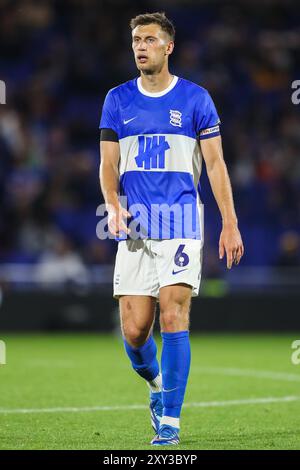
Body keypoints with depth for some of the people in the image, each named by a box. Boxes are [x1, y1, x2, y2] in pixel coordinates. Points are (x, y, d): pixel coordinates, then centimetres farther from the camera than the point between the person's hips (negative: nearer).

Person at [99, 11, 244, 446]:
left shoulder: (195, 99, 3)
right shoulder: (117, 100, 10)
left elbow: (215, 164, 4)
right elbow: (109, 165, 11)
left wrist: (230, 224, -3)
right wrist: (113, 206, -9)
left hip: (181, 222, -2)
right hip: (135, 228, 3)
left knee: (174, 316, -13)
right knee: (134, 331, -1)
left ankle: (170, 419, -7)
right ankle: (156, 384, 30)